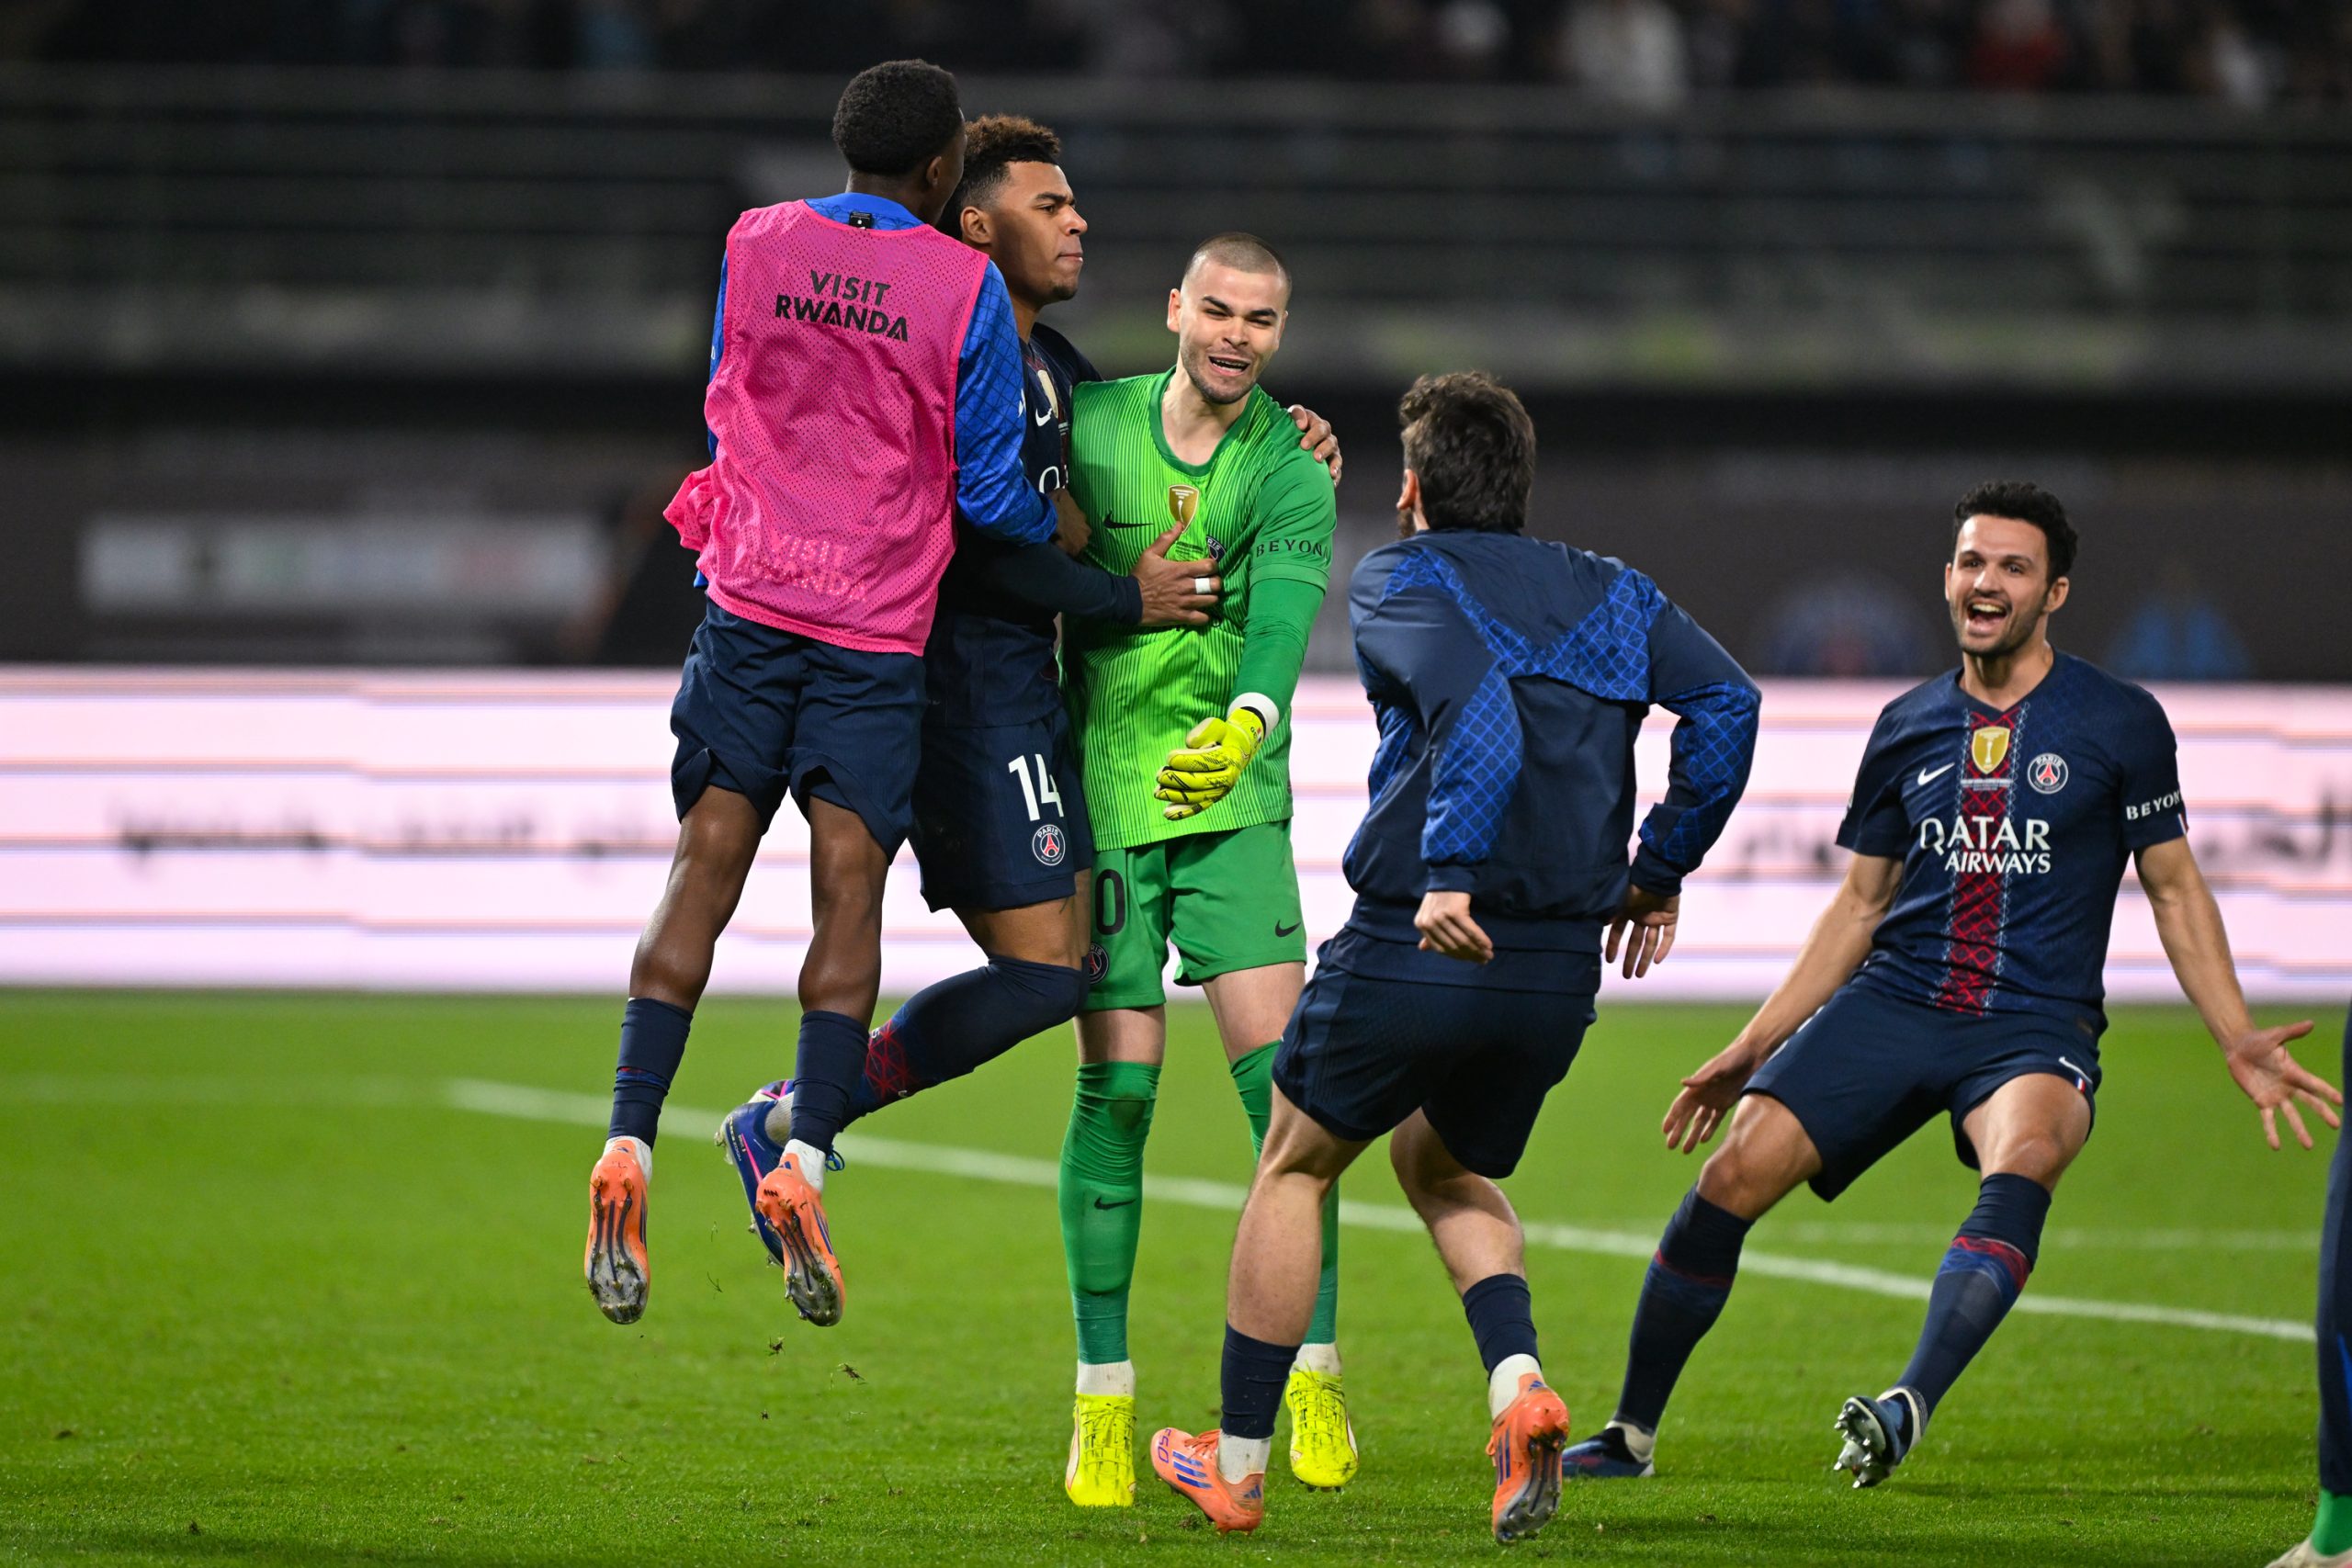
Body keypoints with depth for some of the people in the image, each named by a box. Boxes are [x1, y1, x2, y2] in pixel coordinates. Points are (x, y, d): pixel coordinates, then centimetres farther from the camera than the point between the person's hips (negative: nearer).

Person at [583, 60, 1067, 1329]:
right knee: (848, 891, -1)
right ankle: (804, 1156, -15)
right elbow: (989, 493, 1)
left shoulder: (756, 246, 7)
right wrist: (1071, 540, 20)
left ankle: (628, 1151, -10)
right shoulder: (965, 287, -3)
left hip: (749, 605, 3)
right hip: (880, 630, -3)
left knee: (703, 875, 1)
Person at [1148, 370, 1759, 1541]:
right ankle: (1516, 1381, 0)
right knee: (1445, 1167, 28)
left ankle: (1237, 1464, 20)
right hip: (1563, 972, 5)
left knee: (1294, 1166, 16)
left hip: (1416, 949, -5)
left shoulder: (1400, 579, -1)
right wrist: (1660, 872, 9)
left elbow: (1473, 698, -21)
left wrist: (1449, 871, -28)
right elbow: (1726, 704, 2)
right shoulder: (1612, 594, 15)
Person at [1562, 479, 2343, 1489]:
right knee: (1738, 1170, -15)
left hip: (2035, 1026, -3)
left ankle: (1906, 1413, -49)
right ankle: (1631, 1432, -1)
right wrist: (1750, 1049, 17)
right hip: (1891, 1004, 3)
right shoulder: (1909, 729, 11)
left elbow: (2174, 889, 8)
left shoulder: (2120, 724, 2)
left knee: (2026, 1155, -37)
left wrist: (2239, 1042, -2)